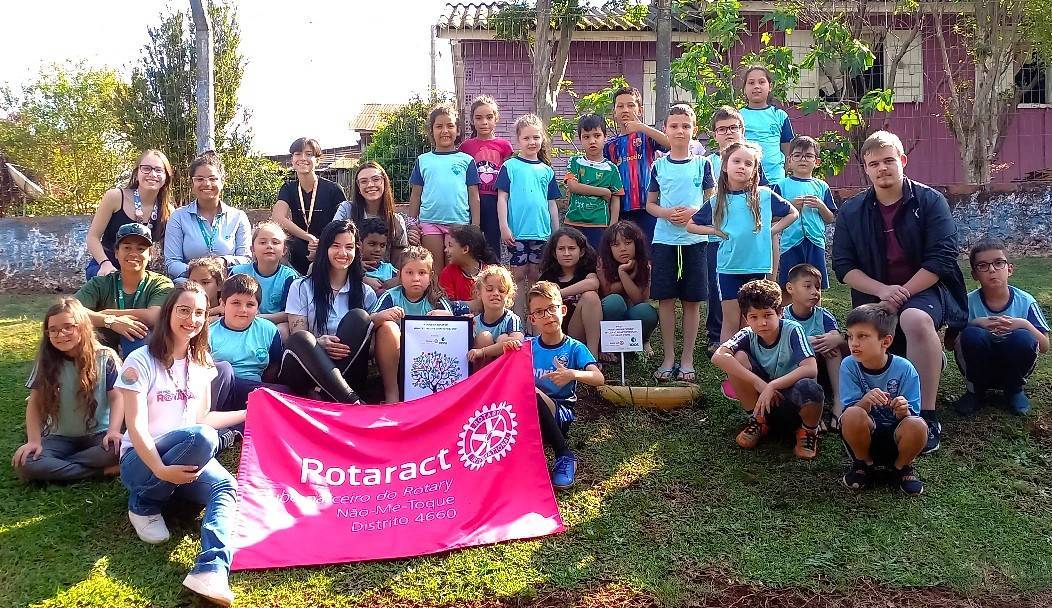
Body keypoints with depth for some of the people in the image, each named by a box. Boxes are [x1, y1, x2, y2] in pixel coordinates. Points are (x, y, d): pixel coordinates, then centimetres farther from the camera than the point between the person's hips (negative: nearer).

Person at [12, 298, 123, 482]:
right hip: (60, 438, 2)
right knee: (24, 464, -27)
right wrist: (34, 441, -14)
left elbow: (117, 398, -8)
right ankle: (102, 471, -21)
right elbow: (35, 403, -2)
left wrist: (113, 431, -24)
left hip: (98, 435, -2)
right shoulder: (45, 362, -1)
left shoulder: (105, 357, -6)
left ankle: (56, 466, -17)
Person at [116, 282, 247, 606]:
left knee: (226, 486, -29)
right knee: (201, 437, -35)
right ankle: (145, 504, -13)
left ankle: (211, 571, -50)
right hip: (142, 460, -5)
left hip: (186, 461, 5)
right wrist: (161, 470, -30)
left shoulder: (202, 363, 10)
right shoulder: (142, 361, -9)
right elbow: (137, 427, -17)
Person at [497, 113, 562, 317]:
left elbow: (552, 203, 14)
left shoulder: (546, 170, 11)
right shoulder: (510, 166, 0)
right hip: (517, 231, -3)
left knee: (534, 276, 10)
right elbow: (502, 197, -3)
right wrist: (504, 227, -11)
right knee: (518, 275, 0)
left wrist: (557, 233, 11)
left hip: (541, 232, 4)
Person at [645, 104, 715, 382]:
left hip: (694, 239, -1)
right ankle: (668, 359, 12)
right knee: (666, 299, 2)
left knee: (692, 300, 2)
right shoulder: (659, 166, 6)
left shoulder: (702, 164, 4)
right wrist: (667, 213, -11)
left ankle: (687, 360, 11)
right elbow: (650, 204, 10)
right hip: (664, 239, 1)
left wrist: (693, 211, -14)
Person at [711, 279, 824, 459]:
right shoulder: (748, 335, -9)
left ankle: (809, 430, -2)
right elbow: (718, 357, -28)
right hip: (764, 400, 3)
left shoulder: (792, 330, -16)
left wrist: (772, 385, -32)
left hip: (793, 403, -3)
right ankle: (759, 421, -1)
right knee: (738, 357, -20)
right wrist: (760, 384, -34)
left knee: (809, 389, -39)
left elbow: (811, 369, -29)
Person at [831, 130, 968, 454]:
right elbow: (843, 266, -2)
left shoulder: (930, 201, -6)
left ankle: (927, 418, -33)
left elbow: (942, 258, -13)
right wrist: (883, 291, -18)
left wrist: (903, 292, -21)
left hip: (924, 290, -4)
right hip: (875, 296, 5)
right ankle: (931, 358, 37)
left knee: (915, 319, -40)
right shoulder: (851, 211, 3)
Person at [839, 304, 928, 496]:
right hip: (864, 437, 0)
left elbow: (911, 416, -11)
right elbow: (850, 413, -14)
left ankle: (902, 467, 2)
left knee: (917, 426, -33)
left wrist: (903, 411, -35)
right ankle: (863, 464, -1)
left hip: (895, 437, 0)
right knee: (852, 415, -32)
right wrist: (865, 401, -36)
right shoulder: (849, 366, -10)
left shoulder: (904, 369, -12)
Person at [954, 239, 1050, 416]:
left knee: (1023, 338, -28)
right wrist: (975, 323, -26)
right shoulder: (969, 302, -10)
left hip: (1013, 369, 1)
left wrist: (1024, 324, -24)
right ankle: (976, 389, -2)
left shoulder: (1025, 301, -8)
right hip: (980, 368, -1)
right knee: (972, 335, -29)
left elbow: (1044, 347, -5)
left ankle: (1014, 390, 1)